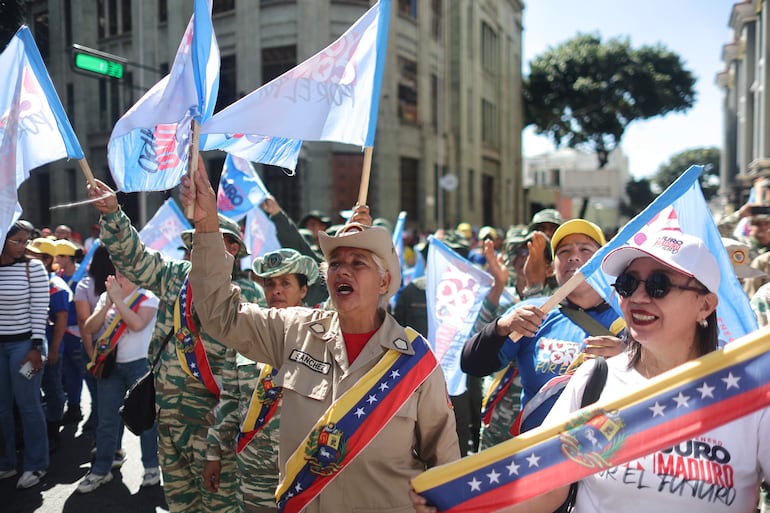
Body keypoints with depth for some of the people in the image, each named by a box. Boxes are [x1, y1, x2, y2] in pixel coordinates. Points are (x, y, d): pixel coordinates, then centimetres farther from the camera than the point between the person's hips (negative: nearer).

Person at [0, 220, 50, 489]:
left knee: (27, 404, 3)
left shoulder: (33, 267, -7)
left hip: (23, 344, -4)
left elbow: (39, 310, -9)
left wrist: (36, 348, -13)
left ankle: (36, 465, 16)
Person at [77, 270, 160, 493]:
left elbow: (138, 324, -23)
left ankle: (151, 466, 16)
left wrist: (118, 299, -20)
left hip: (140, 364, -4)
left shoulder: (147, 298, -6)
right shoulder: (106, 296, 8)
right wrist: (108, 304, -13)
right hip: (110, 365, 5)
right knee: (106, 420, 9)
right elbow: (90, 328, 0)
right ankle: (101, 470, 19)